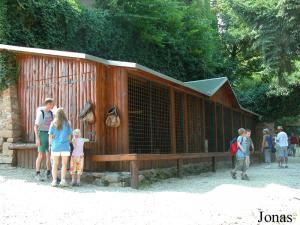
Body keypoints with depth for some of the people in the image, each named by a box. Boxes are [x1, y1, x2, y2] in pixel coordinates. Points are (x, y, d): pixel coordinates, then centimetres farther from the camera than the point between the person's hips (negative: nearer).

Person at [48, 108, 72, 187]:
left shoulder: (53, 123, 1)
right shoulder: (67, 123, -1)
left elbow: (50, 135, 2)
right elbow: (69, 135, 2)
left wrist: (50, 145, 13)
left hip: (55, 146, 1)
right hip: (65, 146, -1)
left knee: (55, 164, 10)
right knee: (64, 164, 4)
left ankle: (54, 181, 10)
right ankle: (62, 181, 1)